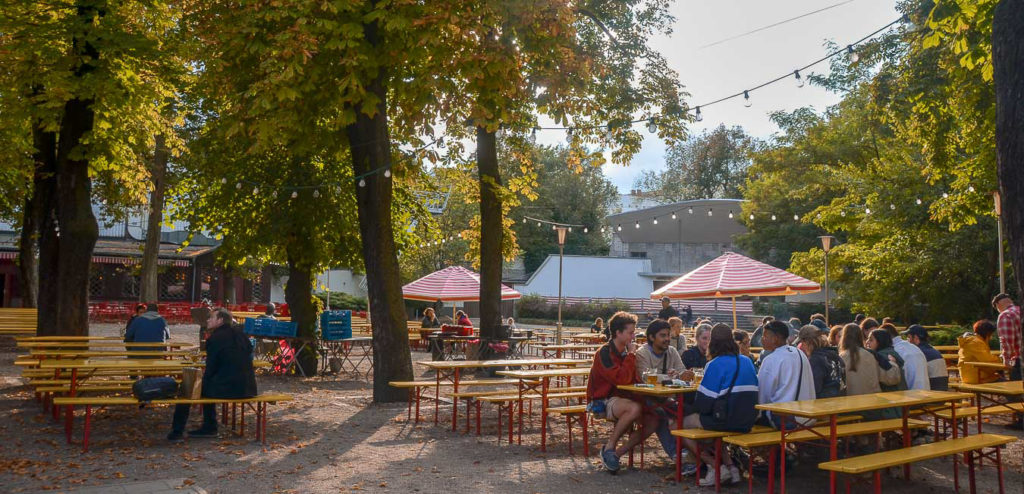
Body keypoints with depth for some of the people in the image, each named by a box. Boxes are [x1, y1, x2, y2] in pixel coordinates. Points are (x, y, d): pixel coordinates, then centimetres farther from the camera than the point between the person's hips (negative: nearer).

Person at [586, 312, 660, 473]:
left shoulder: (625, 353, 12)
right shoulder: (604, 353, -15)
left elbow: (633, 379, 18)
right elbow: (622, 379, -26)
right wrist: (631, 355, -15)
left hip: (622, 398, 8)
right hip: (602, 402, -8)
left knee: (654, 420, -13)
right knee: (635, 408, -36)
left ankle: (617, 453, -8)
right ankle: (609, 448, -18)